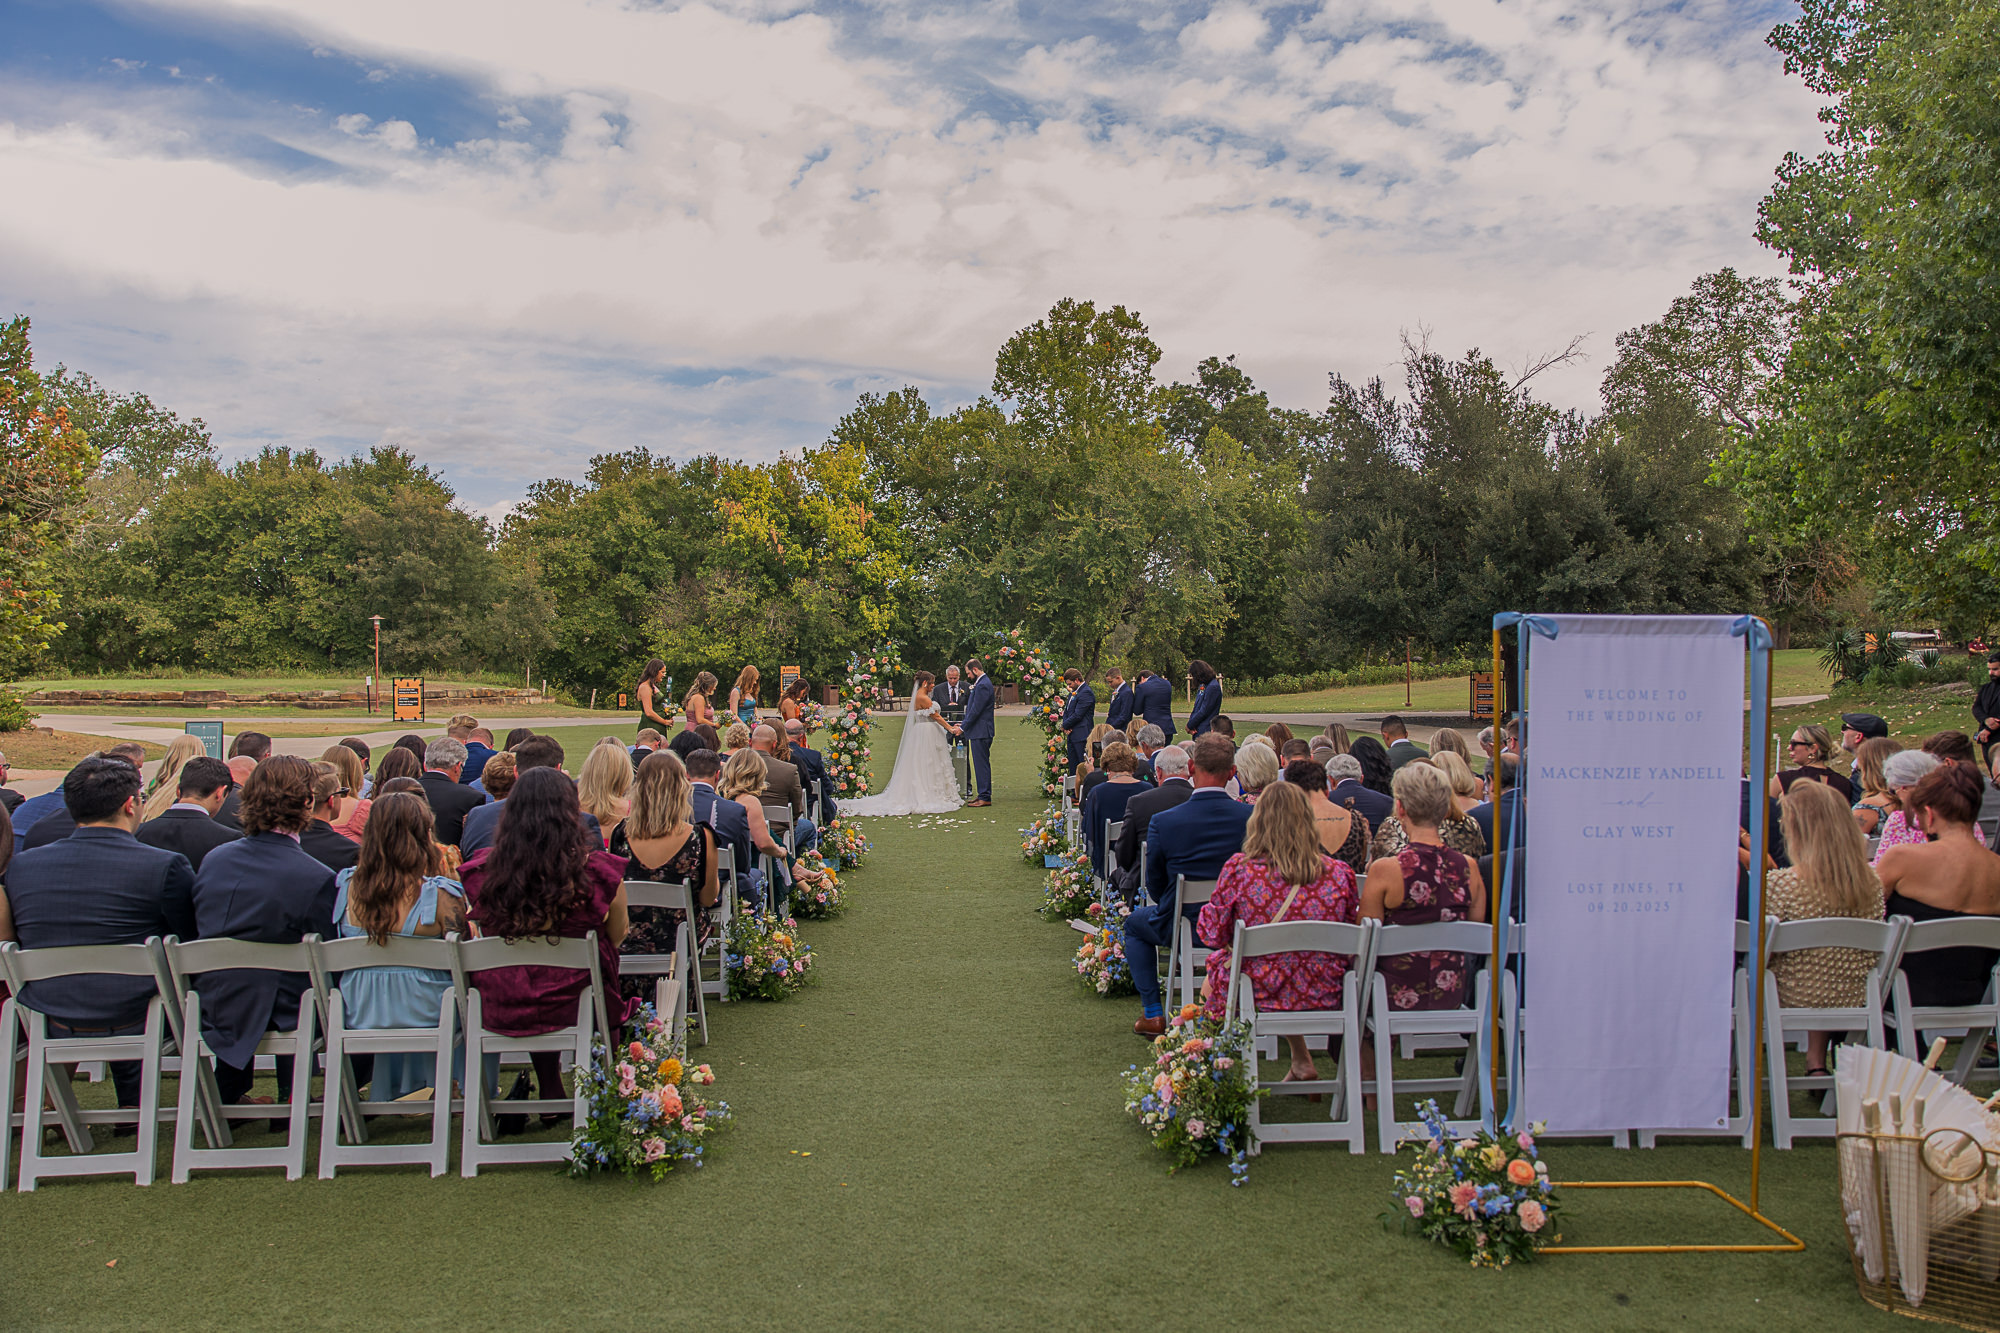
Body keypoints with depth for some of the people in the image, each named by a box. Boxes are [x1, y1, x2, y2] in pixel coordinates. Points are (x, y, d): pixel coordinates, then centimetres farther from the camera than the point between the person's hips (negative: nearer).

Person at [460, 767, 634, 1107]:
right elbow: (616, 938, -1)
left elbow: (482, 932, 6)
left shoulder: (481, 869, -13)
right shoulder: (598, 870, -19)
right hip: (573, 1008, -2)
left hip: (501, 1013, 3)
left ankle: (552, 1094, 39)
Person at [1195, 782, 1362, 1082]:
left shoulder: (1238, 869, -15)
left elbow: (1212, 934, -7)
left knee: (1216, 961, 26)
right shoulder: (1339, 874, -9)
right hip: (1323, 999, 3)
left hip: (1255, 999, -3)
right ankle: (1301, 1061, 35)